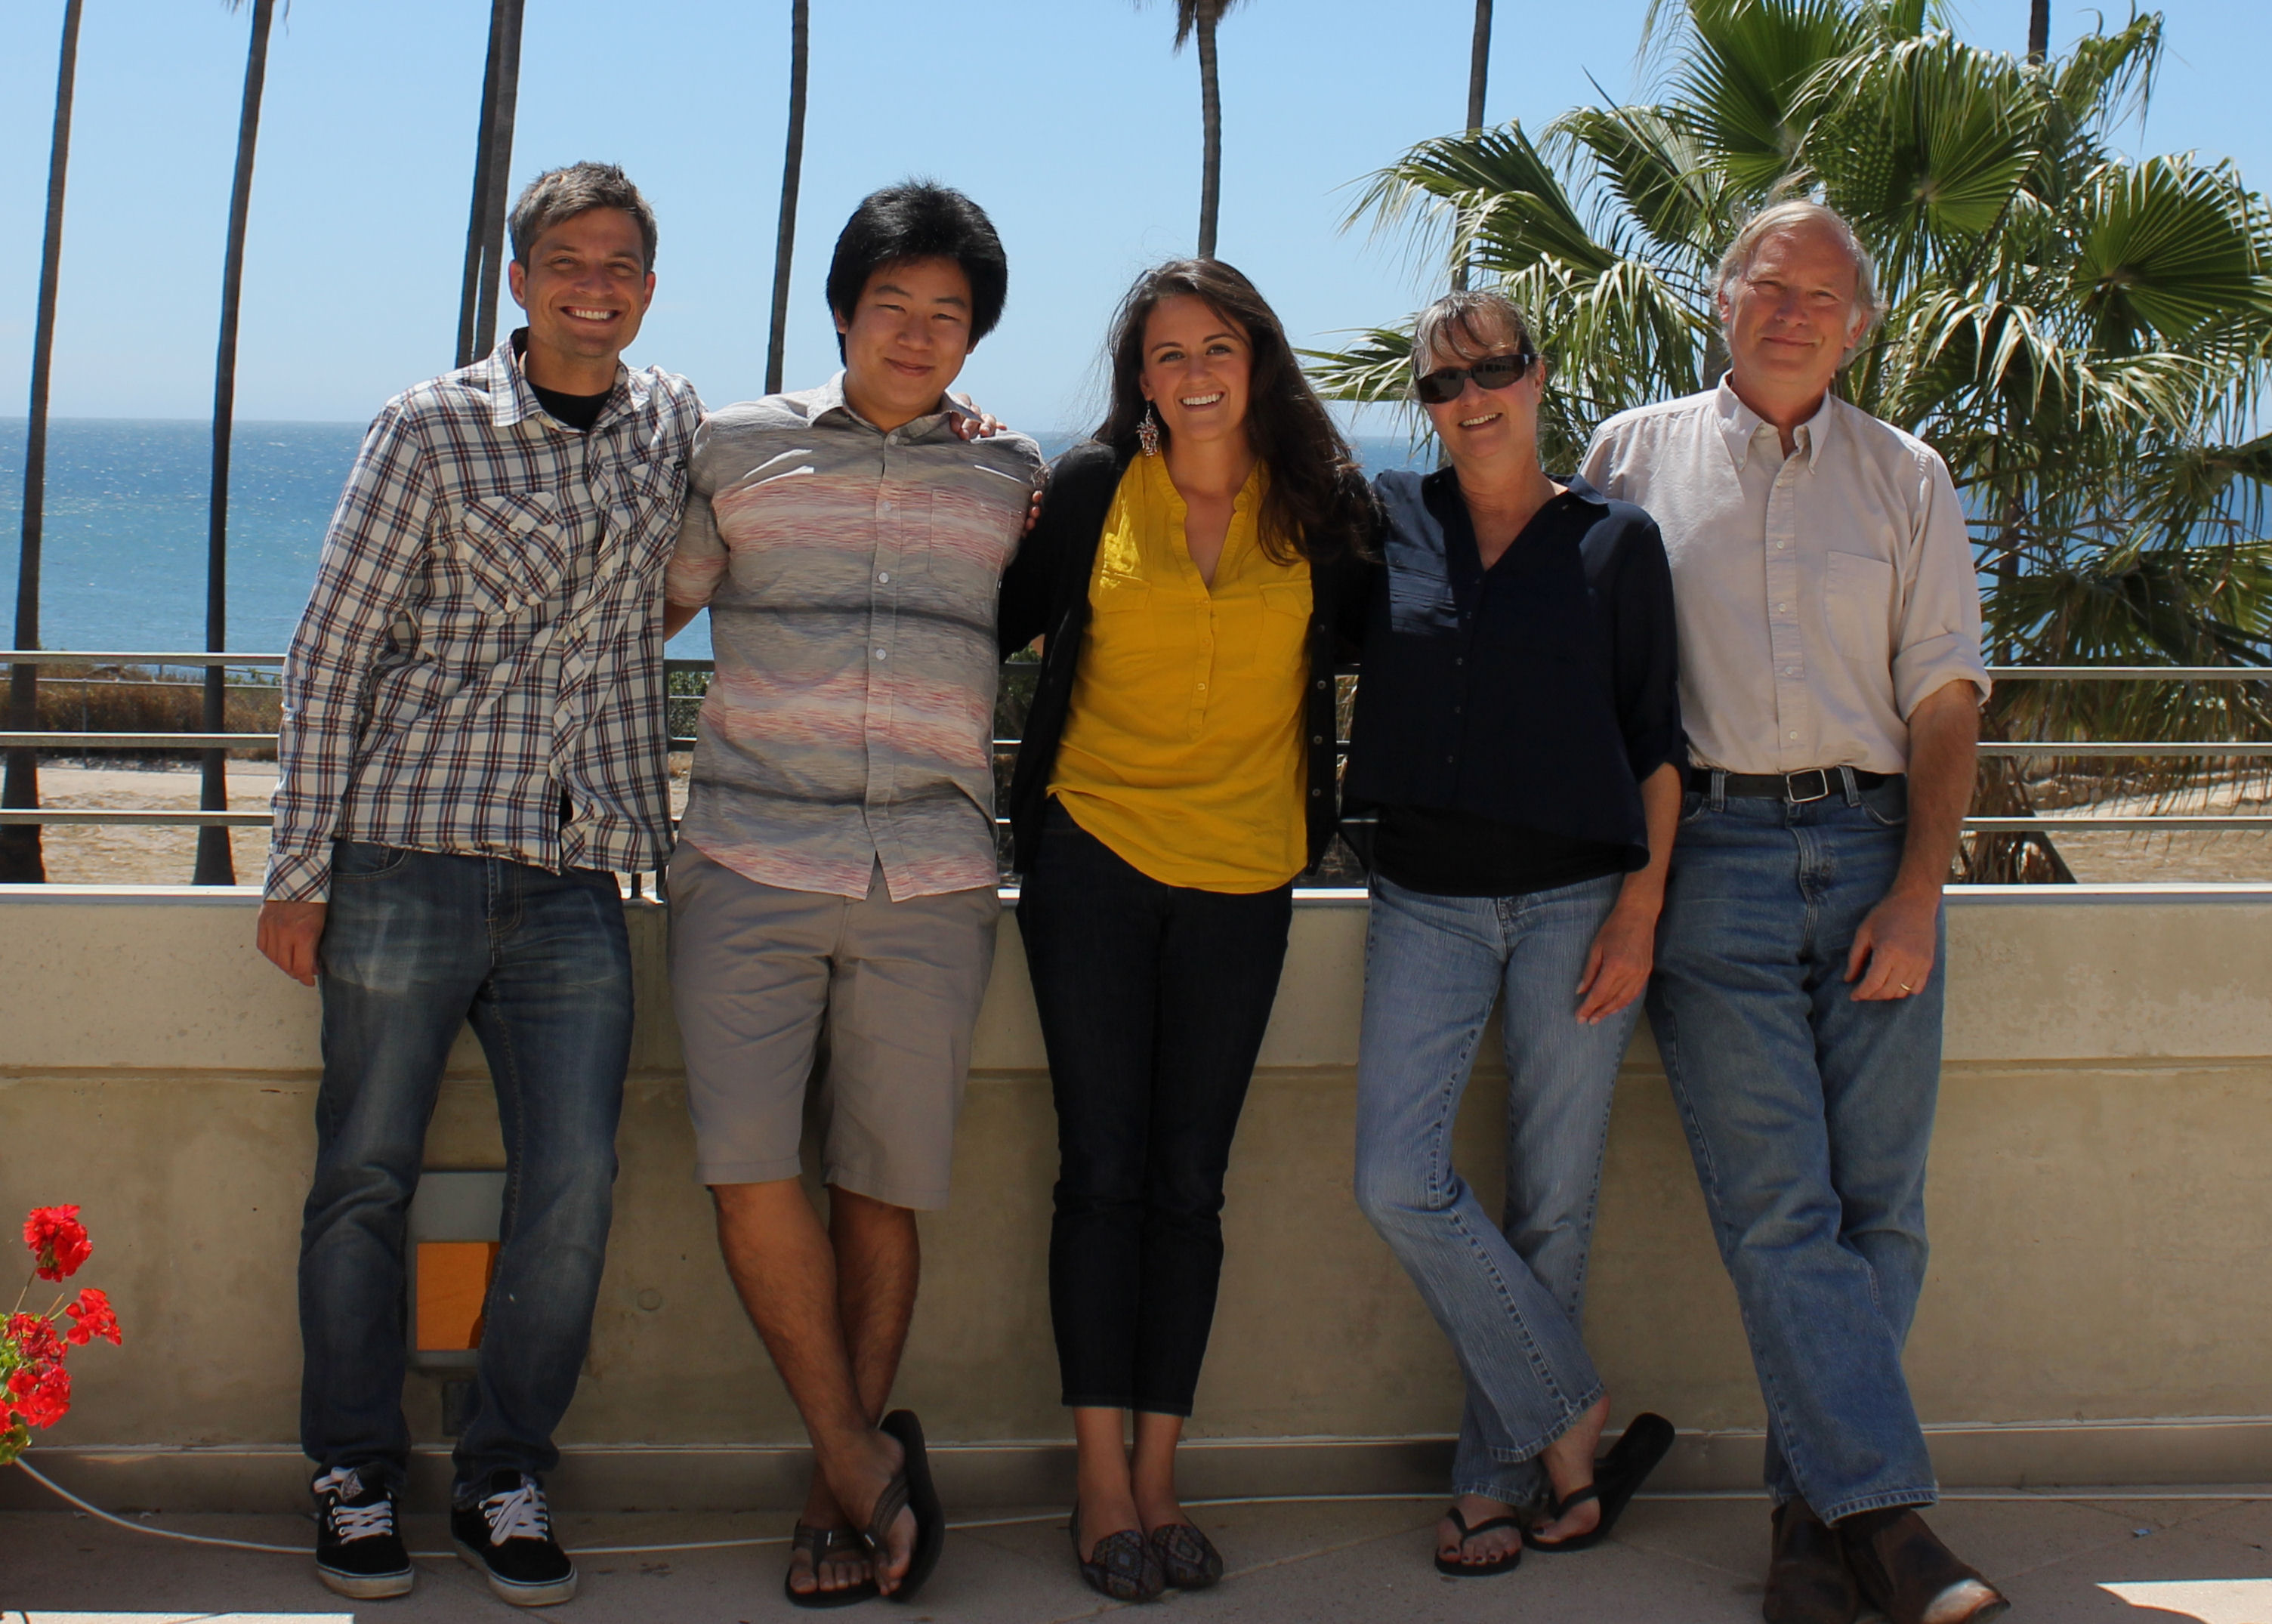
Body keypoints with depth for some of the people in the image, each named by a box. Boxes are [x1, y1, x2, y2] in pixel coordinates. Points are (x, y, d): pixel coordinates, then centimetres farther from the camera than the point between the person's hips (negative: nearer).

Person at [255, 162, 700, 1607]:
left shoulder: (676, 422, 10)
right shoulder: (433, 428, -1)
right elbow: (334, 649, 0)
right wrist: (300, 867, -4)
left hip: (581, 880, 3)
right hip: (412, 853, -2)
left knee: (574, 1187, -1)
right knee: (367, 1177, 4)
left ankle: (506, 1481, 15)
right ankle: (358, 1479, 19)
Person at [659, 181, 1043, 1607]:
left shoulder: (1013, 475, 14)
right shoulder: (739, 448, 11)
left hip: (933, 879, 1)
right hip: (752, 861, -1)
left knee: (885, 1186, 3)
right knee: (751, 1167, -13)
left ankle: (843, 1491, 16)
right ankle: (862, 1455, 3)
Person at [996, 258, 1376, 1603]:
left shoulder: (1319, 503, 4)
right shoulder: (1093, 487, 1)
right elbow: (1001, 621, 8)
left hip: (1242, 879, 1)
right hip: (1095, 856, -1)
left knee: (1190, 1182, 5)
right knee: (1104, 1171, 0)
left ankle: (1158, 1482, 13)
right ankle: (1104, 1484, 7)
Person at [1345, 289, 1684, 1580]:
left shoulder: (1618, 540, 4)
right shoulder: (1389, 520, 8)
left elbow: (1658, 739, 3)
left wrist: (1642, 903, -6)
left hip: (1577, 901, -1)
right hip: (1427, 903, 2)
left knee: (1553, 1202, 2)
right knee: (1400, 1181, -11)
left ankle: (1501, 1473, 15)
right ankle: (1580, 1425, 3)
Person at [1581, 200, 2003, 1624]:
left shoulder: (1907, 479, 14)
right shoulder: (1638, 454, 12)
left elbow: (1945, 695, 8)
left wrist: (1917, 894, -4)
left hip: (1873, 849, 2)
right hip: (1712, 854, -2)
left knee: (1879, 1200, -1)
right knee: (1776, 1205, -11)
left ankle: (1815, 1509, 7)